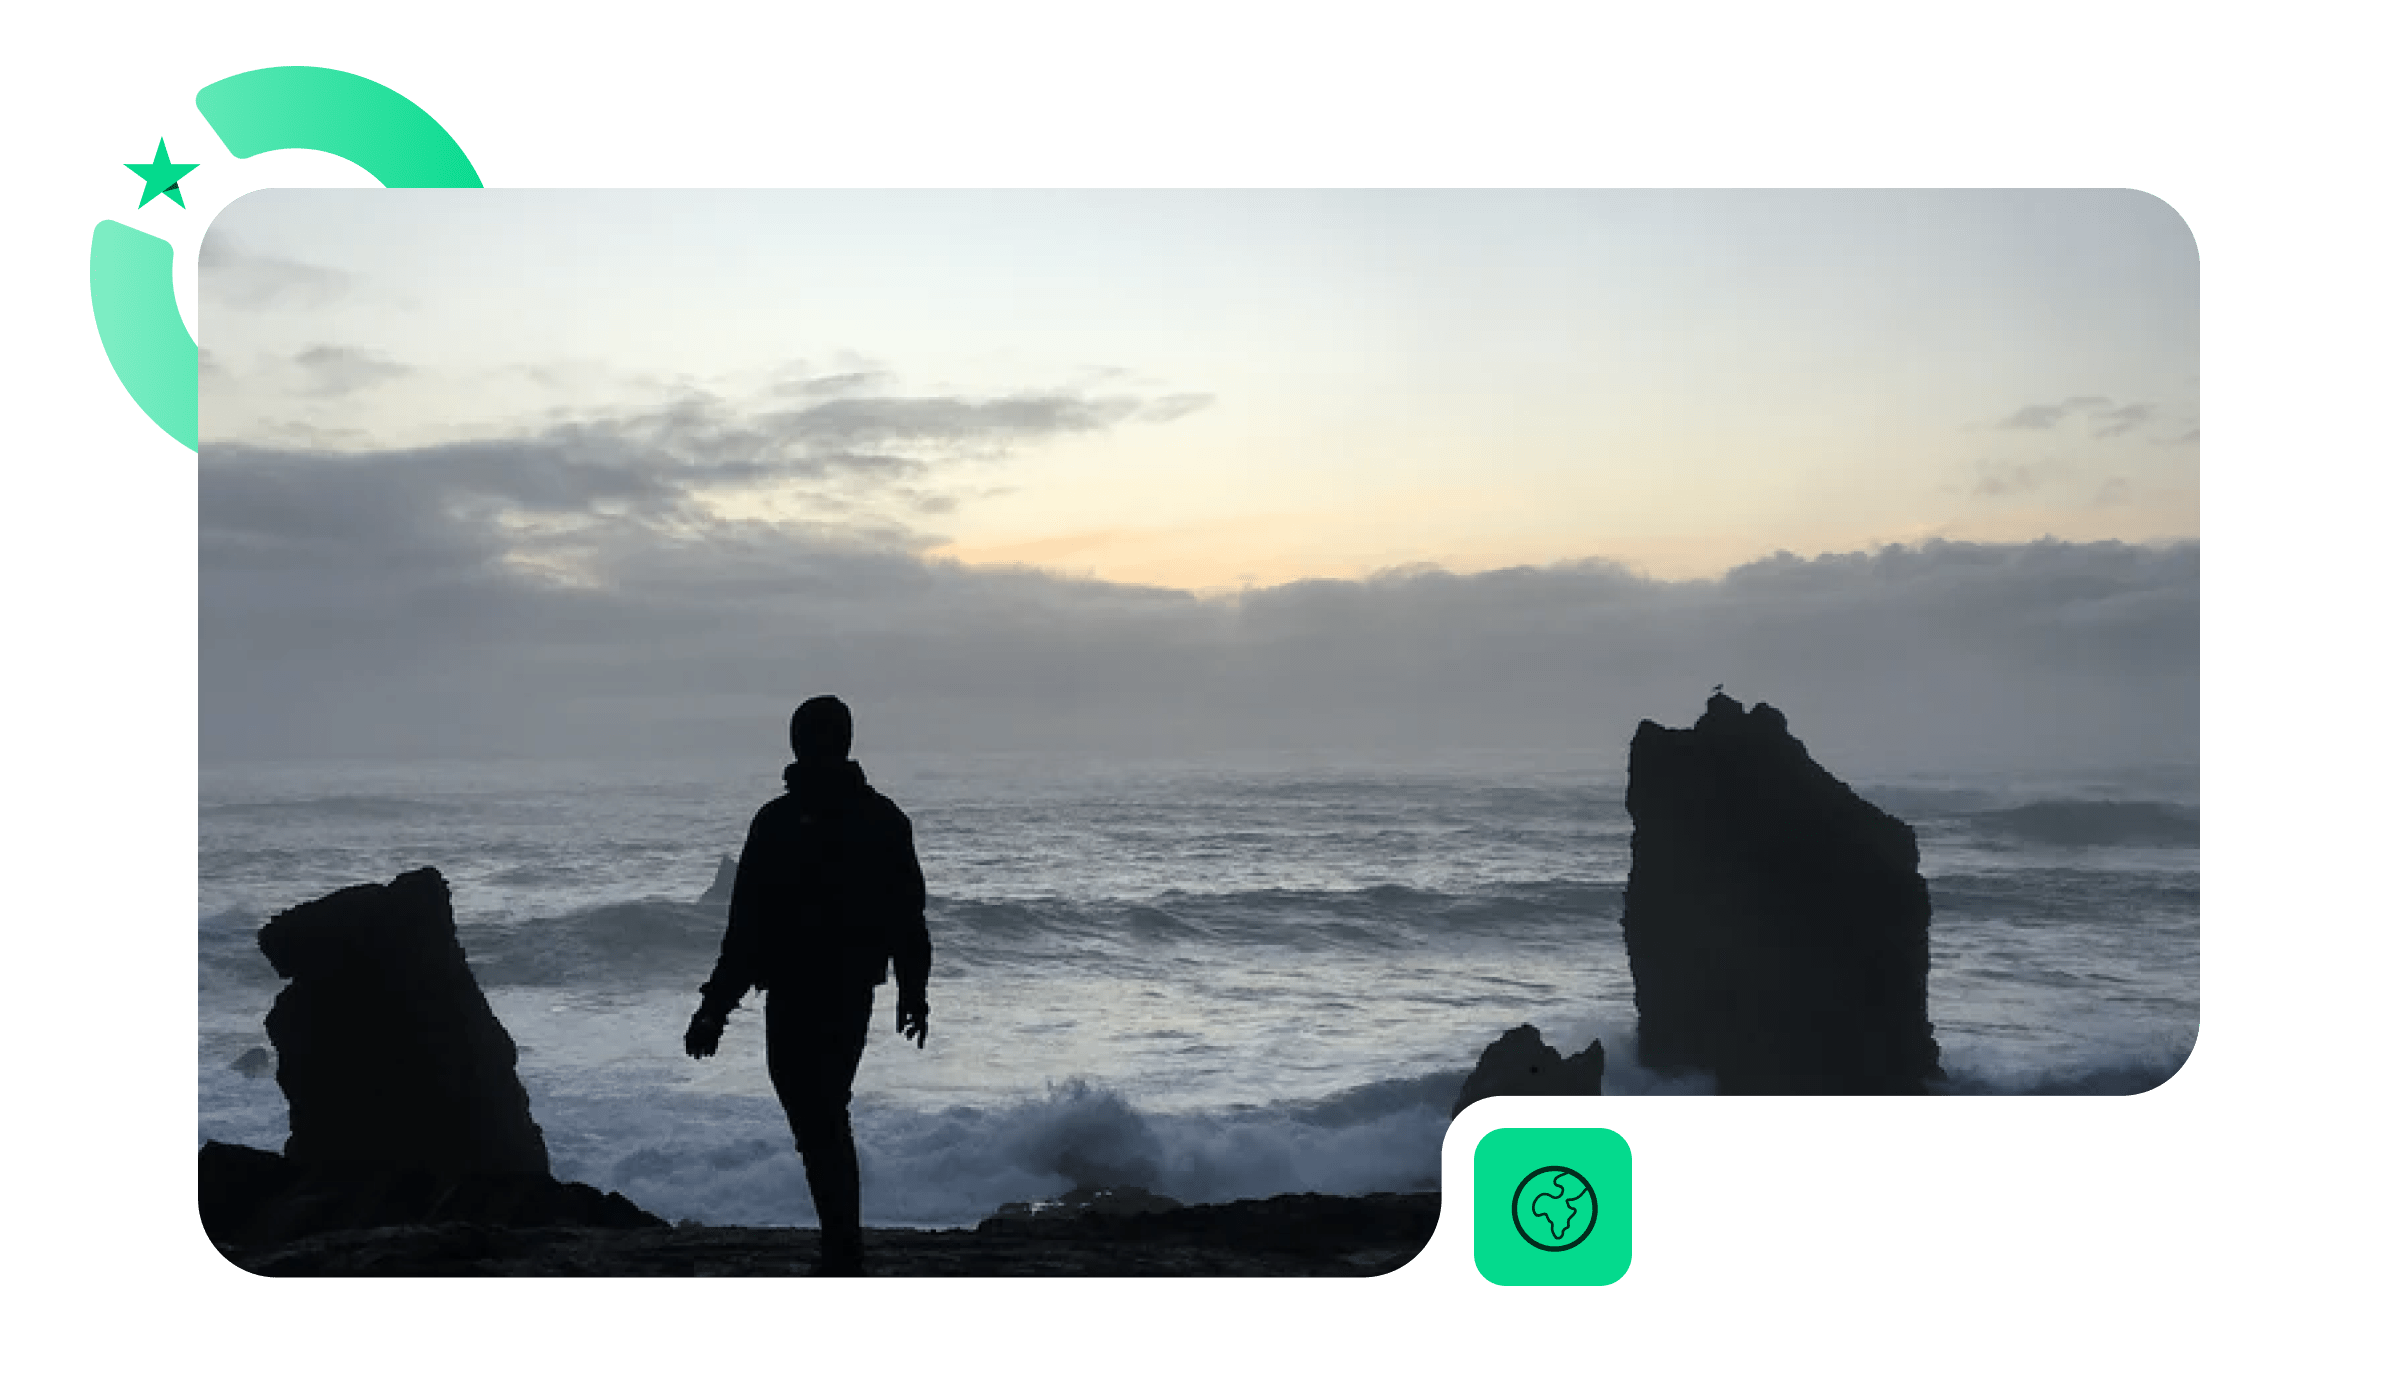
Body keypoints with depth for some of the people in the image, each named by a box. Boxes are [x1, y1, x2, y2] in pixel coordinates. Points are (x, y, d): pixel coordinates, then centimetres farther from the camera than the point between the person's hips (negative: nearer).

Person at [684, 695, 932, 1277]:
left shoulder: (778, 821, -12)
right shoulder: (885, 818, 3)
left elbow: (746, 925, -14)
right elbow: (909, 918, 8)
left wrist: (716, 1007, -9)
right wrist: (914, 993, 17)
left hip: (796, 997, -6)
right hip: (856, 991, 6)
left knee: (818, 1126, 1)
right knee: (831, 1116, 20)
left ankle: (844, 1255, -1)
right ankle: (844, 1248, 27)